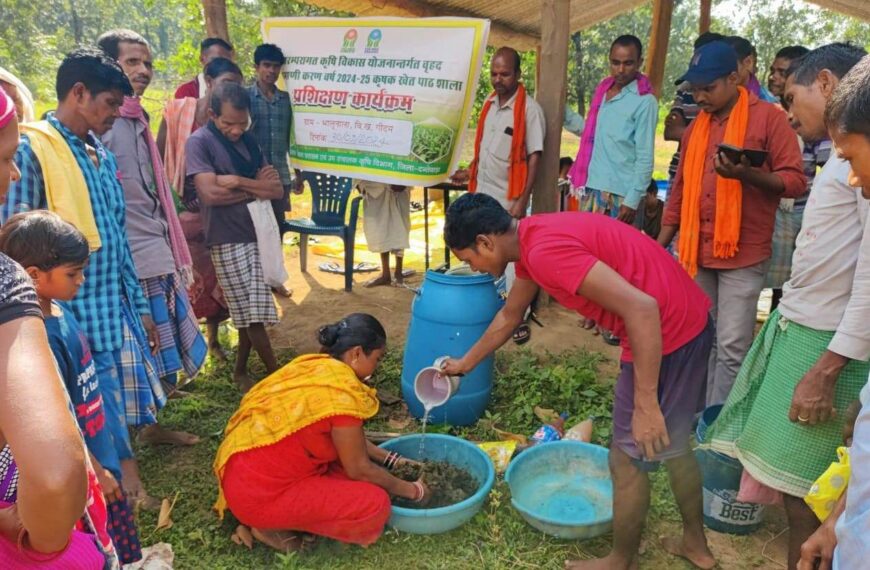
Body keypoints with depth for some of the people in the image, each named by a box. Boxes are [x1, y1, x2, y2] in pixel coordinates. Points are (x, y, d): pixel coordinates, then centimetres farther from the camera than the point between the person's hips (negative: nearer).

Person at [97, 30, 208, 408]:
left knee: (157, 357, 17)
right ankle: (141, 430, 15)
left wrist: (176, 254, 19)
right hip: (131, 260, -9)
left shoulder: (138, 119, 14)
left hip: (158, 254, 9)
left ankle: (152, 427, 32)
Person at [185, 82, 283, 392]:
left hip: (257, 235, 6)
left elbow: (276, 189, 4)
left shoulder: (248, 140, 13)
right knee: (251, 313, 0)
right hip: (228, 240, -6)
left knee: (251, 311, 12)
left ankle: (241, 371, 27)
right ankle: (275, 372, 14)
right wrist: (256, 188, -7)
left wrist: (238, 182, -11)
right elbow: (210, 192, -20)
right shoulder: (199, 142, -6)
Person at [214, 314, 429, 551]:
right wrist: (412, 490, 2)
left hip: (251, 467, 9)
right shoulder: (341, 390, -22)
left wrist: (390, 460, 17)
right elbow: (359, 470, -12)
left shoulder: (316, 366, 4)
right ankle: (273, 525, 0)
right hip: (259, 492, -9)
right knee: (375, 504, -10)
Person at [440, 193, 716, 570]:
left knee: (628, 460, 9)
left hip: (665, 333, -10)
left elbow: (642, 308, -29)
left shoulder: (545, 251, -23)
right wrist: (466, 363, 35)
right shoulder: (531, 239, 8)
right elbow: (510, 315, 24)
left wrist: (646, 404, -25)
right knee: (671, 441, 27)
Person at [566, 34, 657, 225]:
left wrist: (632, 200, -15)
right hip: (591, 187, 7)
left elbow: (645, 158, -12)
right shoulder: (602, 90, 11)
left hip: (619, 194, -7)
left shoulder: (644, 102, -9)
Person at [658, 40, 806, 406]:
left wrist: (747, 174, -24)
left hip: (743, 253, -5)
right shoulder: (696, 126, 14)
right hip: (696, 252, 6)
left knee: (731, 347, -5)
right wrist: (660, 245, 14)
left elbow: (796, 181, -7)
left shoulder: (768, 118, -3)